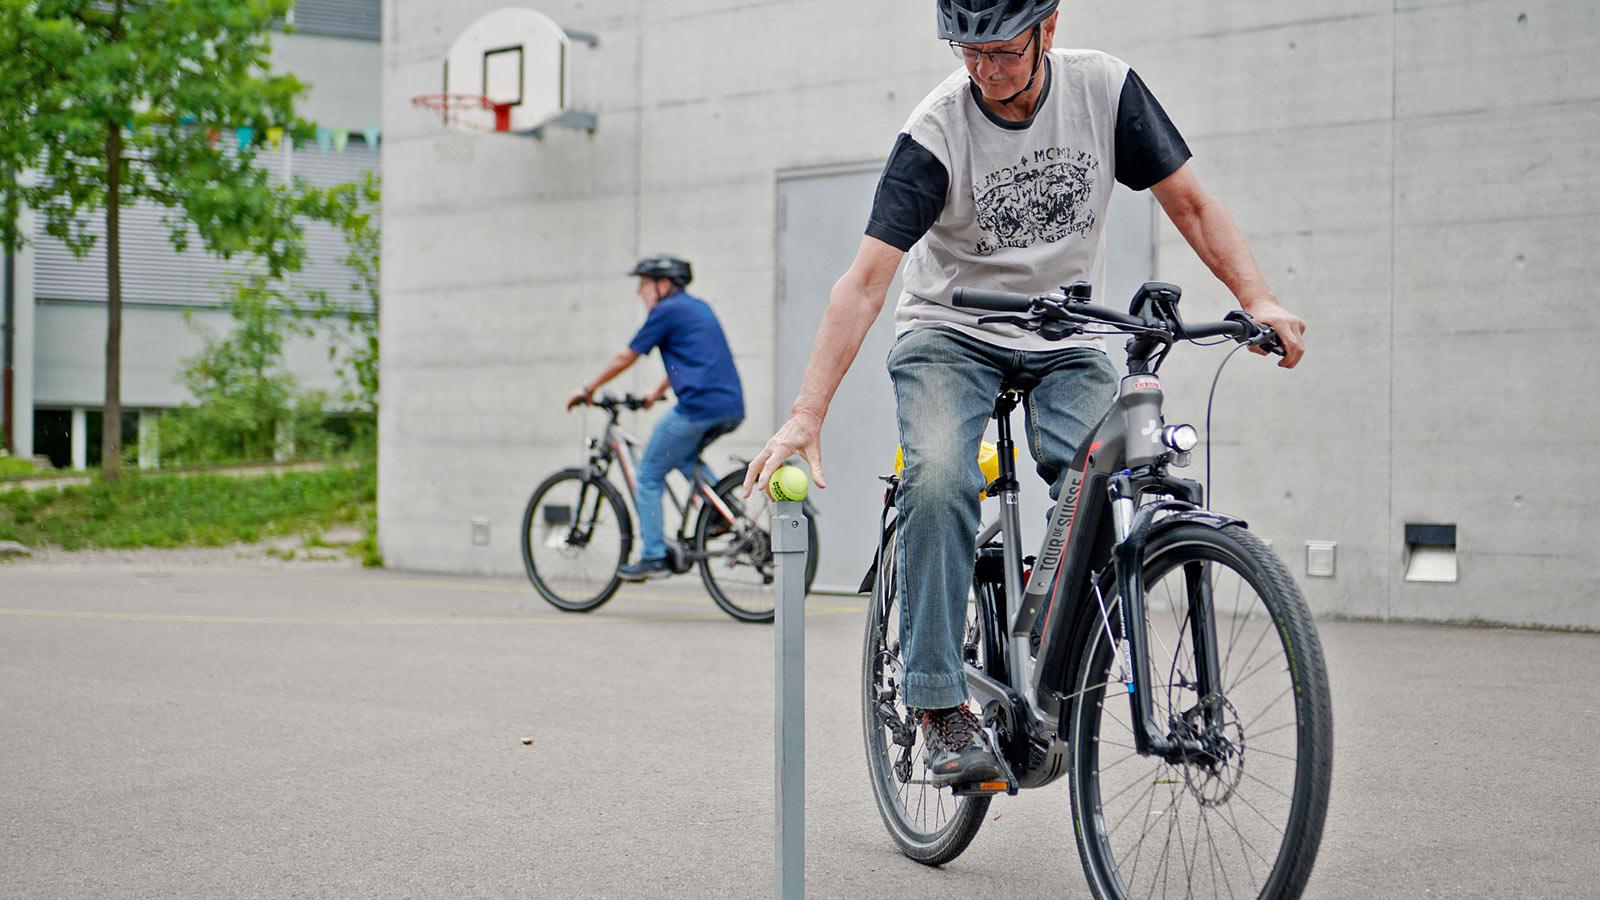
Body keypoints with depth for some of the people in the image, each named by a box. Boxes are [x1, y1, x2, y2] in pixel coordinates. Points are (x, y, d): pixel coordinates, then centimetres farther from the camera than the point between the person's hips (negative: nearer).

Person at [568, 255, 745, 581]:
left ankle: (653, 557, 2)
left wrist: (588, 389, 14)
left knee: (649, 476, 4)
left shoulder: (667, 311, -2)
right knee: (684, 456, 32)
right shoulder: (698, 307, 23)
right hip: (731, 409, 9)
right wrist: (657, 394, 46)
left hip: (698, 407, -9)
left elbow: (625, 358, 2)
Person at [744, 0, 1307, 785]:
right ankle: (942, 706, -22)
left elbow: (1191, 205, -6)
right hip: (950, 332, -2)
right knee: (939, 479, -31)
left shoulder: (1104, 88, -11)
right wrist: (807, 413, -33)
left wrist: (1258, 299, -22)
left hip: (1064, 344, 2)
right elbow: (865, 280, -24)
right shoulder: (937, 129, -19)